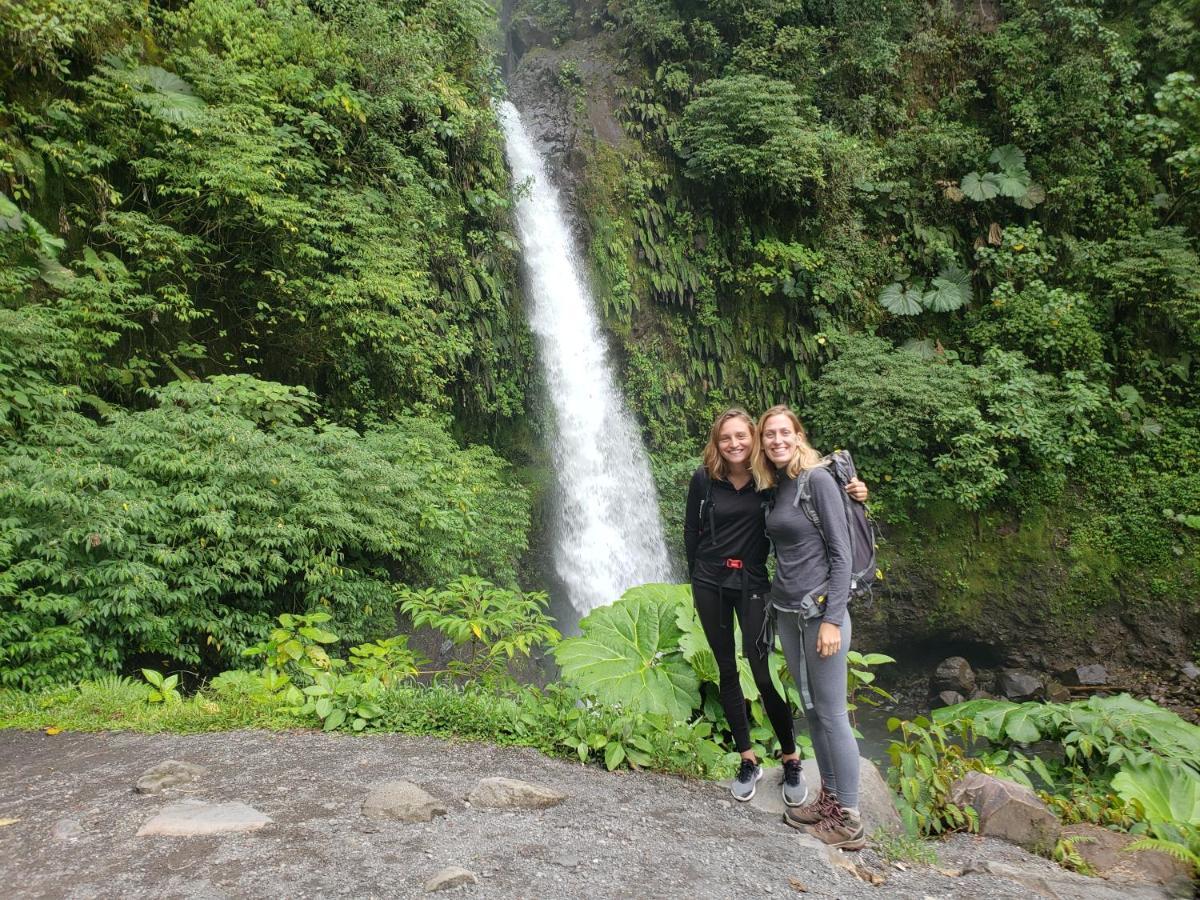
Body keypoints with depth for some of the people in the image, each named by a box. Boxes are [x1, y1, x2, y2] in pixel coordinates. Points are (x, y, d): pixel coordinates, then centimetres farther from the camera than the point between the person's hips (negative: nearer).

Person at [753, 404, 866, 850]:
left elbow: (841, 552, -14)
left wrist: (832, 619, -18)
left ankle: (848, 821, 9)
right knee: (810, 708, 14)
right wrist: (775, 604, 15)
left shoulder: (817, 479, -12)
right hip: (786, 611, 8)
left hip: (819, 611, -8)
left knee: (831, 713, -1)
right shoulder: (775, 487, 10)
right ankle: (829, 798, 27)